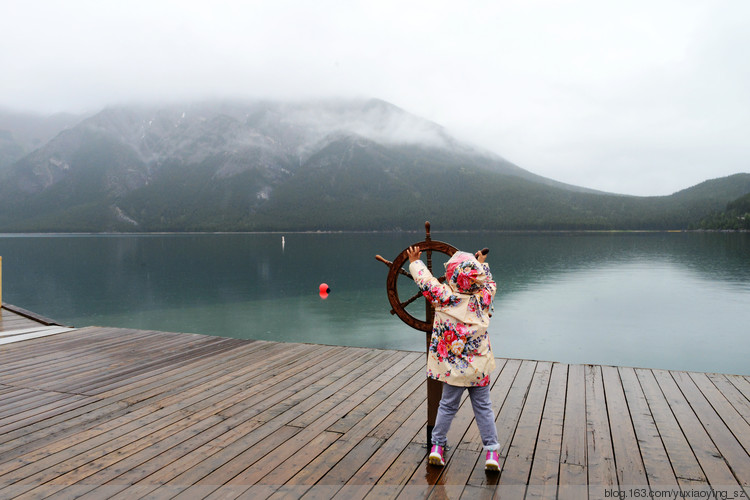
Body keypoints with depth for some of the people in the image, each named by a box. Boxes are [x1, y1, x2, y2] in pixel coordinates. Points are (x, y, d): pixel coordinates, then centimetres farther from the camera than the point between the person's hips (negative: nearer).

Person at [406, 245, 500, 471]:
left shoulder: (444, 297, -17)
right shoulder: (483, 298, -10)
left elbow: (425, 280, -4)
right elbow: (490, 283, 12)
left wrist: (414, 261, 13)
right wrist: (482, 263, 27)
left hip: (453, 367, -1)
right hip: (479, 367, 1)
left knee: (448, 406, 14)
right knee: (483, 407, 12)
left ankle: (437, 445, 26)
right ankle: (491, 451, 16)